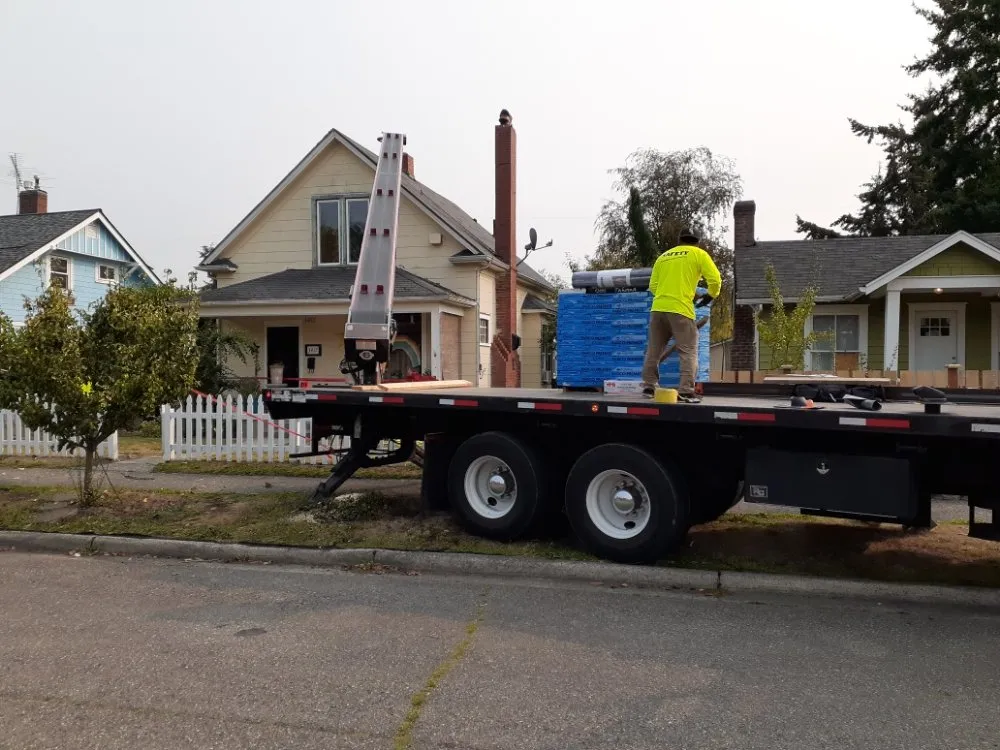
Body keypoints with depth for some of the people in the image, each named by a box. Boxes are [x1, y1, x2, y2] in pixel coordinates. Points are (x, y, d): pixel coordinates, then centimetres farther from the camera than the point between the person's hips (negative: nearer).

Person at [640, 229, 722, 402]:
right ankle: (686, 391, -10)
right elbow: (715, 279, 1)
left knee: (654, 349, 13)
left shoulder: (663, 256, 20)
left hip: (658, 308, 5)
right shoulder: (699, 254, 8)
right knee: (689, 352, -1)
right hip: (680, 309, -4)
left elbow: (653, 286, 16)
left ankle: (649, 386, 14)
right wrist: (710, 296, 18)